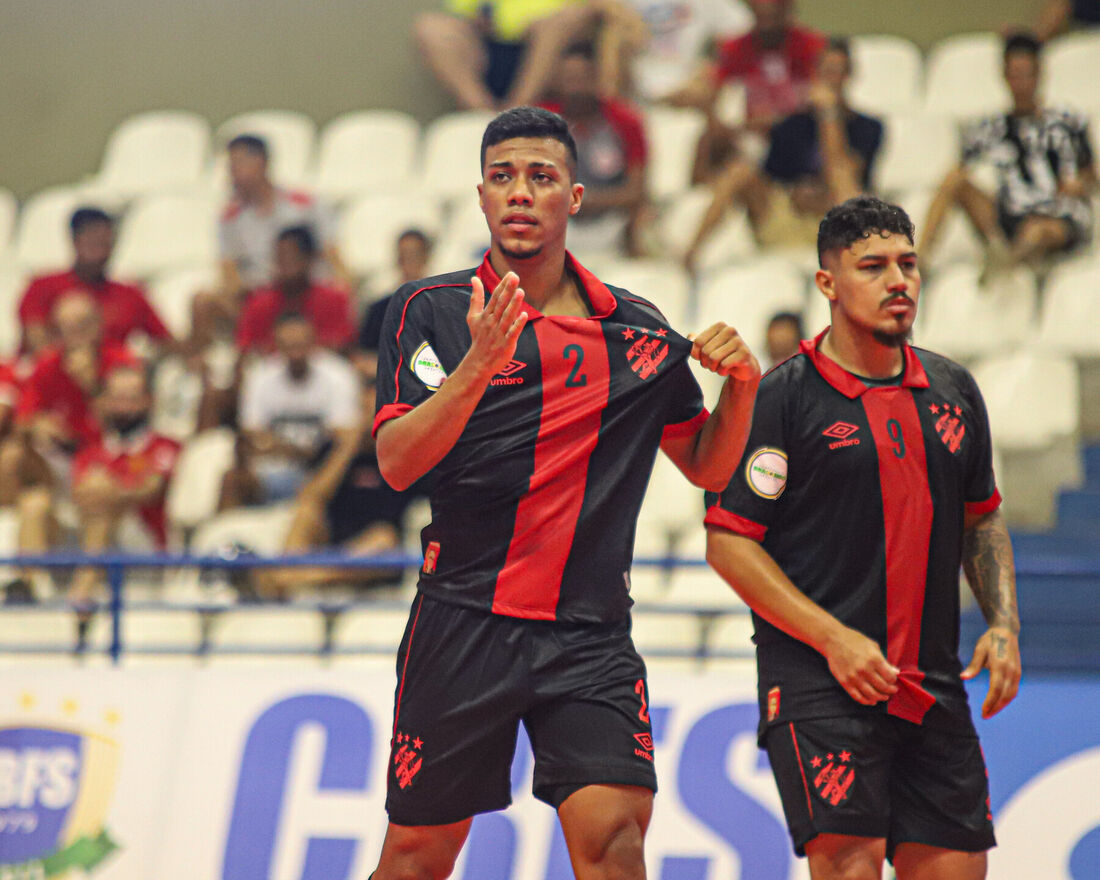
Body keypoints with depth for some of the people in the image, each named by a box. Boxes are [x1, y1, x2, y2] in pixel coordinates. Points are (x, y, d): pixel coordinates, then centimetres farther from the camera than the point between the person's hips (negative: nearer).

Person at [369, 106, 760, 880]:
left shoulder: (638, 329, 9)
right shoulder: (431, 311, 0)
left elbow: (708, 467, 18)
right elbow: (397, 463, -11)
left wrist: (741, 384, -1)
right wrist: (478, 365, -25)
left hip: (590, 636, 1)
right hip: (462, 621, -1)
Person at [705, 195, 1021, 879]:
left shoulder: (954, 392, 12)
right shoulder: (784, 398, -6)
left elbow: (982, 518, 24)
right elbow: (729, 541, -7)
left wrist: (1004, 624, 8)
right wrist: (833, 639, -15)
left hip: (933, 687, 6)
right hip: (817, 679, -6)